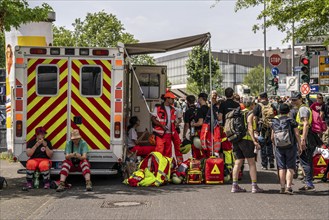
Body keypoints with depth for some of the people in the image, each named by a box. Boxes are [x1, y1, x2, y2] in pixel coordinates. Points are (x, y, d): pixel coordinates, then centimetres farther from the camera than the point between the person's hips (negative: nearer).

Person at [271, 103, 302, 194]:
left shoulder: (275, 122, 6)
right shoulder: (292, 121, -4)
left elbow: (272, 137, 10)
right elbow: (297, 134, -6)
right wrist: (300, 146, 1)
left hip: (279, 147, 3)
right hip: (291, 146, -3)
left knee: (281, 167, 8)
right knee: (290, 167, 0)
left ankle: (282, 187, 7)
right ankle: (288, 186, -9)